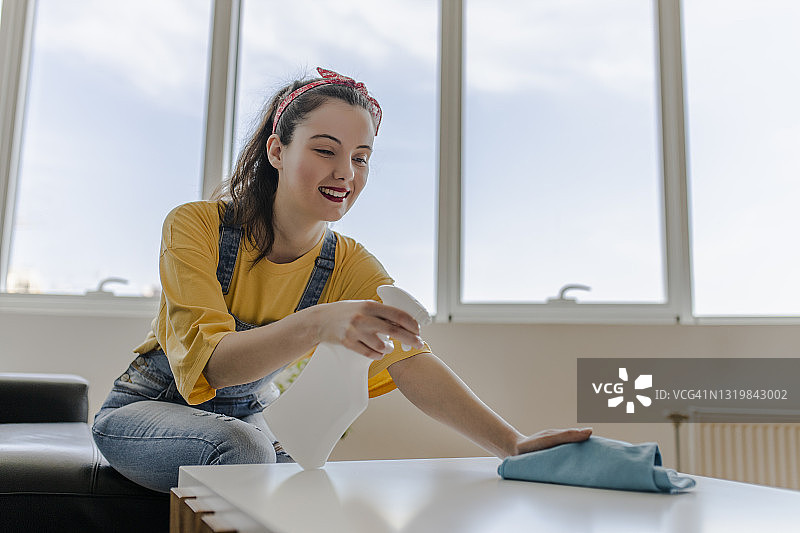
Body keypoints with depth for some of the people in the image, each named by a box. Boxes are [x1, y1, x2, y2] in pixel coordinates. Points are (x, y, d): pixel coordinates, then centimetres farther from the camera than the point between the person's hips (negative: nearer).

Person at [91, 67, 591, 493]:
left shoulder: (350, 267, -13)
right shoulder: (196, 226, -24)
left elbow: (412, 364, -26)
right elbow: (203, 362, -36)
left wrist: (514, 445, -42)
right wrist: (317, 324, -55)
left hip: (247, 413, 4)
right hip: (147, 409, -3)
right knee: (241, 445, -34)